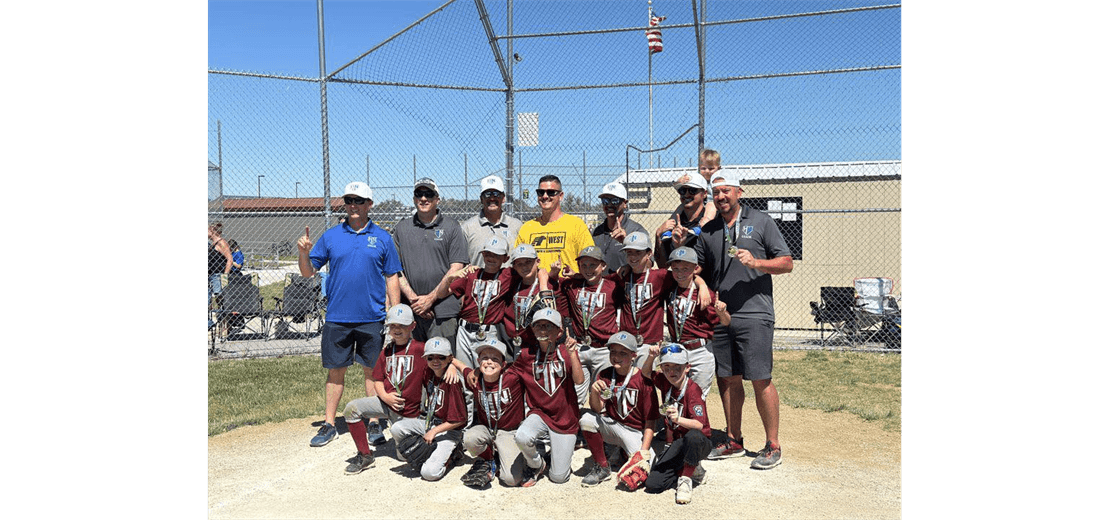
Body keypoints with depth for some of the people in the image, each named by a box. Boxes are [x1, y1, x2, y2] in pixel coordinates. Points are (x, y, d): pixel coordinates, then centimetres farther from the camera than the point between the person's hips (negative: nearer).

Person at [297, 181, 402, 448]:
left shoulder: (382, 238, 4)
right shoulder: (330, 236, 6)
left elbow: (392, 278, 5)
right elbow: (308, 271, 7)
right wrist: (302, 252, -14)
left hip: (372, 318, -1)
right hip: (337, 317, 1)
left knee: (372, 370, 7)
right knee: (335, 371, 8)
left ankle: (374, 424, 18)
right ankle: (329, 425, 19)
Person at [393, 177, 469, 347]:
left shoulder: (451, 227, 5)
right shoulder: (401, 228, 13)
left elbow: (456, 269, -2)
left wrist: (430, 298, -9)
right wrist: (413, 298, -5)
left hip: (443, 310, -3)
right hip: (411, 310, 3)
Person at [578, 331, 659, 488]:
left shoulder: (643, 379, -14)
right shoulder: (605, 375, -2)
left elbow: (650, 421, -11)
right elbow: (598, 409, -8)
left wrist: (644, 450, -18)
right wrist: (594, 393, -29)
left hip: (636, 432, -3)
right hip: (612, 426, 3)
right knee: (586, 420, -25)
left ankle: (625, 452, 13)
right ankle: (602, 468, -6)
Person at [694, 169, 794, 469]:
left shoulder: (761, 222, 4)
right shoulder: (708, 231, 14)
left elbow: (787, 263, 1)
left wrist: (756, 262, -14)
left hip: (754, 314, -4)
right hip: (719, 316, 4)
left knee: (760, 380, -5)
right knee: (728, 378, 10)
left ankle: (773, 446, 8)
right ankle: (734, 441, 24)